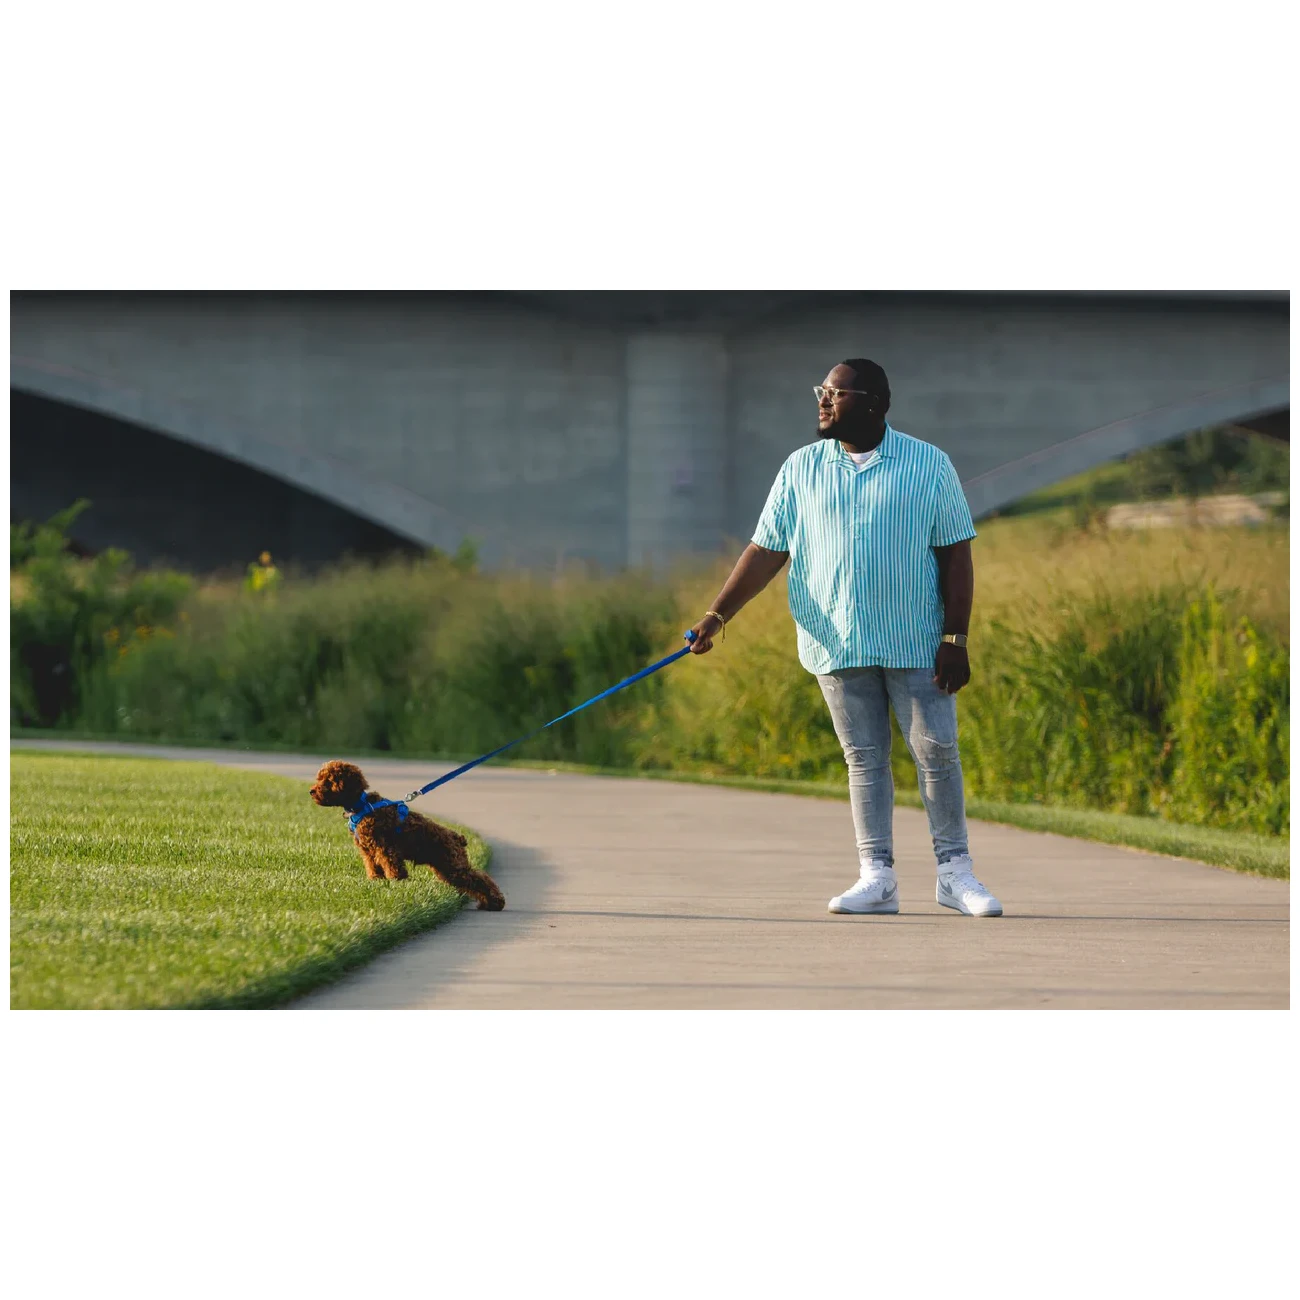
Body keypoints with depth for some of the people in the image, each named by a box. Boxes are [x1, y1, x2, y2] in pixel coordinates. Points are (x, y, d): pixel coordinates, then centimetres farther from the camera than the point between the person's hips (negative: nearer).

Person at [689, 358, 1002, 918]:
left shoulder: (929, 465, 0)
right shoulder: (800, 469, 7)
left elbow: (956, 556, 0)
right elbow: (766, 551, 6)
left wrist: (955, 639, -7)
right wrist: (718, 614, -5)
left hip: (916, 644, -2)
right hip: (837, 645, 2)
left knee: (937, 751, -3)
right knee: (864, 758, 4)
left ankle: (955, 872, 6)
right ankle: (876, 877, 7)